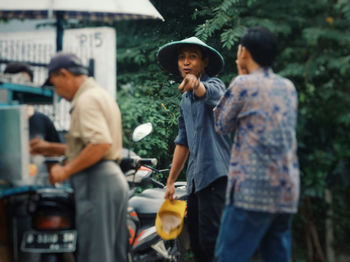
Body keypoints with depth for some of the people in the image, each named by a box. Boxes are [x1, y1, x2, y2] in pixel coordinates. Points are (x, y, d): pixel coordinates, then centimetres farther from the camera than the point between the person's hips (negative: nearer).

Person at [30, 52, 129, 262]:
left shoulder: (87, 99, -11)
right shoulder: (101, 95, 21)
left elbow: (100, 143, -25)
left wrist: (66, 170, -18)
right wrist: (50, 148, 25)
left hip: (96, 180, -10)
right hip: (114, 177, 10)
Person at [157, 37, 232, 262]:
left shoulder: (214, 84, -5)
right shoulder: (186, 99, 20)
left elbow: (209, 93, -32)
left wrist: (195, 84, -56)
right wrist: (171, 182, 23)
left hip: (215, 174, -9)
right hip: (196, 176, 9)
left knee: (209, 240, -16)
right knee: (196, 242, 10)